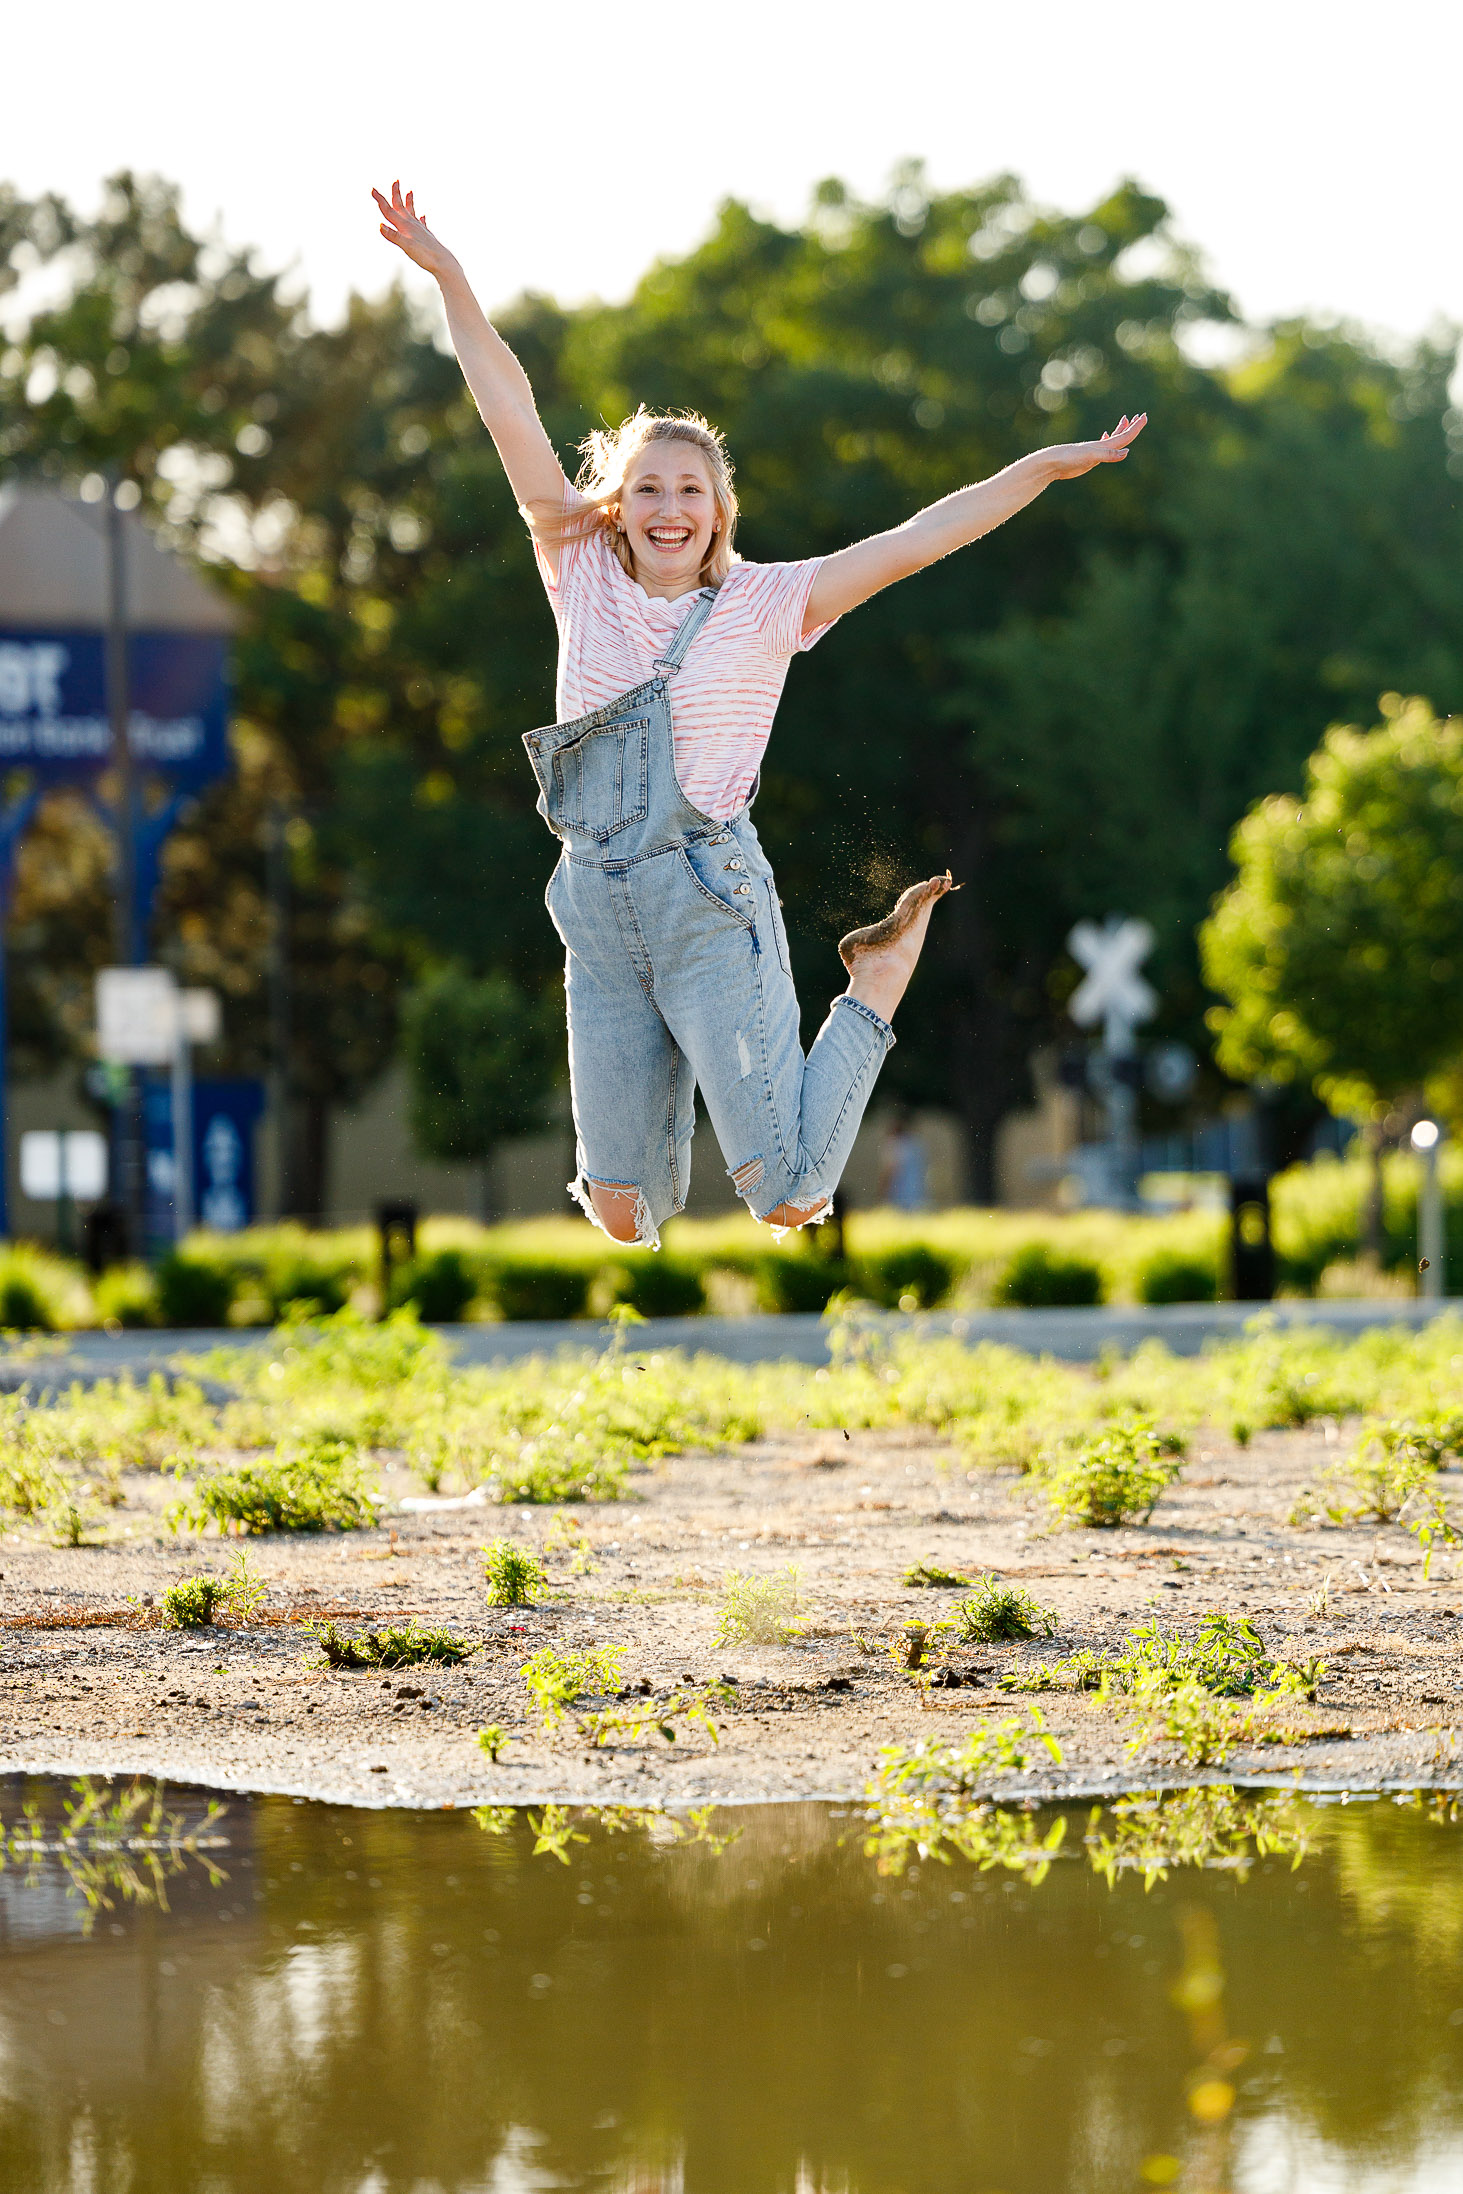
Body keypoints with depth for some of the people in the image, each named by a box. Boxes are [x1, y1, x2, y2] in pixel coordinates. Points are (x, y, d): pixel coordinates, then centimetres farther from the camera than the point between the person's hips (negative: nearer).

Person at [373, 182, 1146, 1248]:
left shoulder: (765, 604, -1)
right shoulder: (585, 581, 5)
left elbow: (914, 541, -6)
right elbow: (515, 422, 2)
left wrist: (1045, 467, -14)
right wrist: (450, 279, -1)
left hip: (712, 907, -3)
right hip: (598, 909, 3)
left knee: (788, 1197, -8)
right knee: (619, 1209, 4)